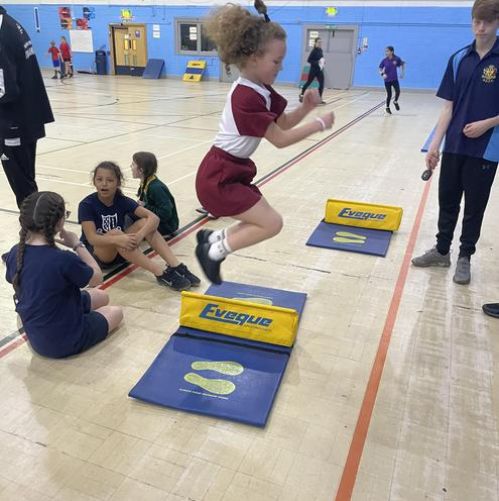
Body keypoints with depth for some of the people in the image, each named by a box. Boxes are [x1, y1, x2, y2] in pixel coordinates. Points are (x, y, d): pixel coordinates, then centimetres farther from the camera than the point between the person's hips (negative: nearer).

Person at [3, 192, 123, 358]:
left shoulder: (15, 253, -11)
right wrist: (78, 245, -8)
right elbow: (97, 278, -15)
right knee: (116, 312, 20)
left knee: (101, 297, 25)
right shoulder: (64, 259, -34)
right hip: (65, 340, -8)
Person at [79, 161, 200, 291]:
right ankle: (160, 273, -40)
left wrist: (140, 235, -39)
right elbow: (92, 238, -27)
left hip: (121, 251, 4)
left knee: (145, 222, -20)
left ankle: (177, 267, -32)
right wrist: (117, 239, -46)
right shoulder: (87, 205, -15)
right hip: (95, 254, -3)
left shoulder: (122, 201, -7)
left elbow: (154, 218, -19)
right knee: (114, 233, -35)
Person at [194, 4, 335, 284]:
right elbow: (280, 139, -19)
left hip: (233, 170, 10)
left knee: (260, 223, 12)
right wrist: (320, 125, -11)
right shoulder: (247, 98, -22)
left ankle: (212, 240, 21)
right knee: (272, 223, -9)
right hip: (218, 177, -10)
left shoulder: (260, 90, 7)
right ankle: (213, 251, 1)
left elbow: (283, 122, 13)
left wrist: (306, 107, -6)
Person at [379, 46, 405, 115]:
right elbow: (380, 70, -4)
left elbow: (402, 64, 9)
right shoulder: (384, 61, -8)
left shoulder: (397, 59, -8)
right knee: (389, 94, 2)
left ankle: (395, 102, 17)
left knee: (398, 92, -15)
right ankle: (387, 108, 23)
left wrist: (402, 73, 4)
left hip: (394, 79, 0)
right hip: (387, 80, 0)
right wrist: (382, 74, -24)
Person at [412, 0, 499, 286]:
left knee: (474, 207, 7)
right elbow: (449, 106, 3)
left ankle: (465, 257, 22)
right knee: (447, 200, 12)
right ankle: (442, 251, 28)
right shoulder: (459, 59, 3)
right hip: (454, 146, 3)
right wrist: (435, 144, -3)